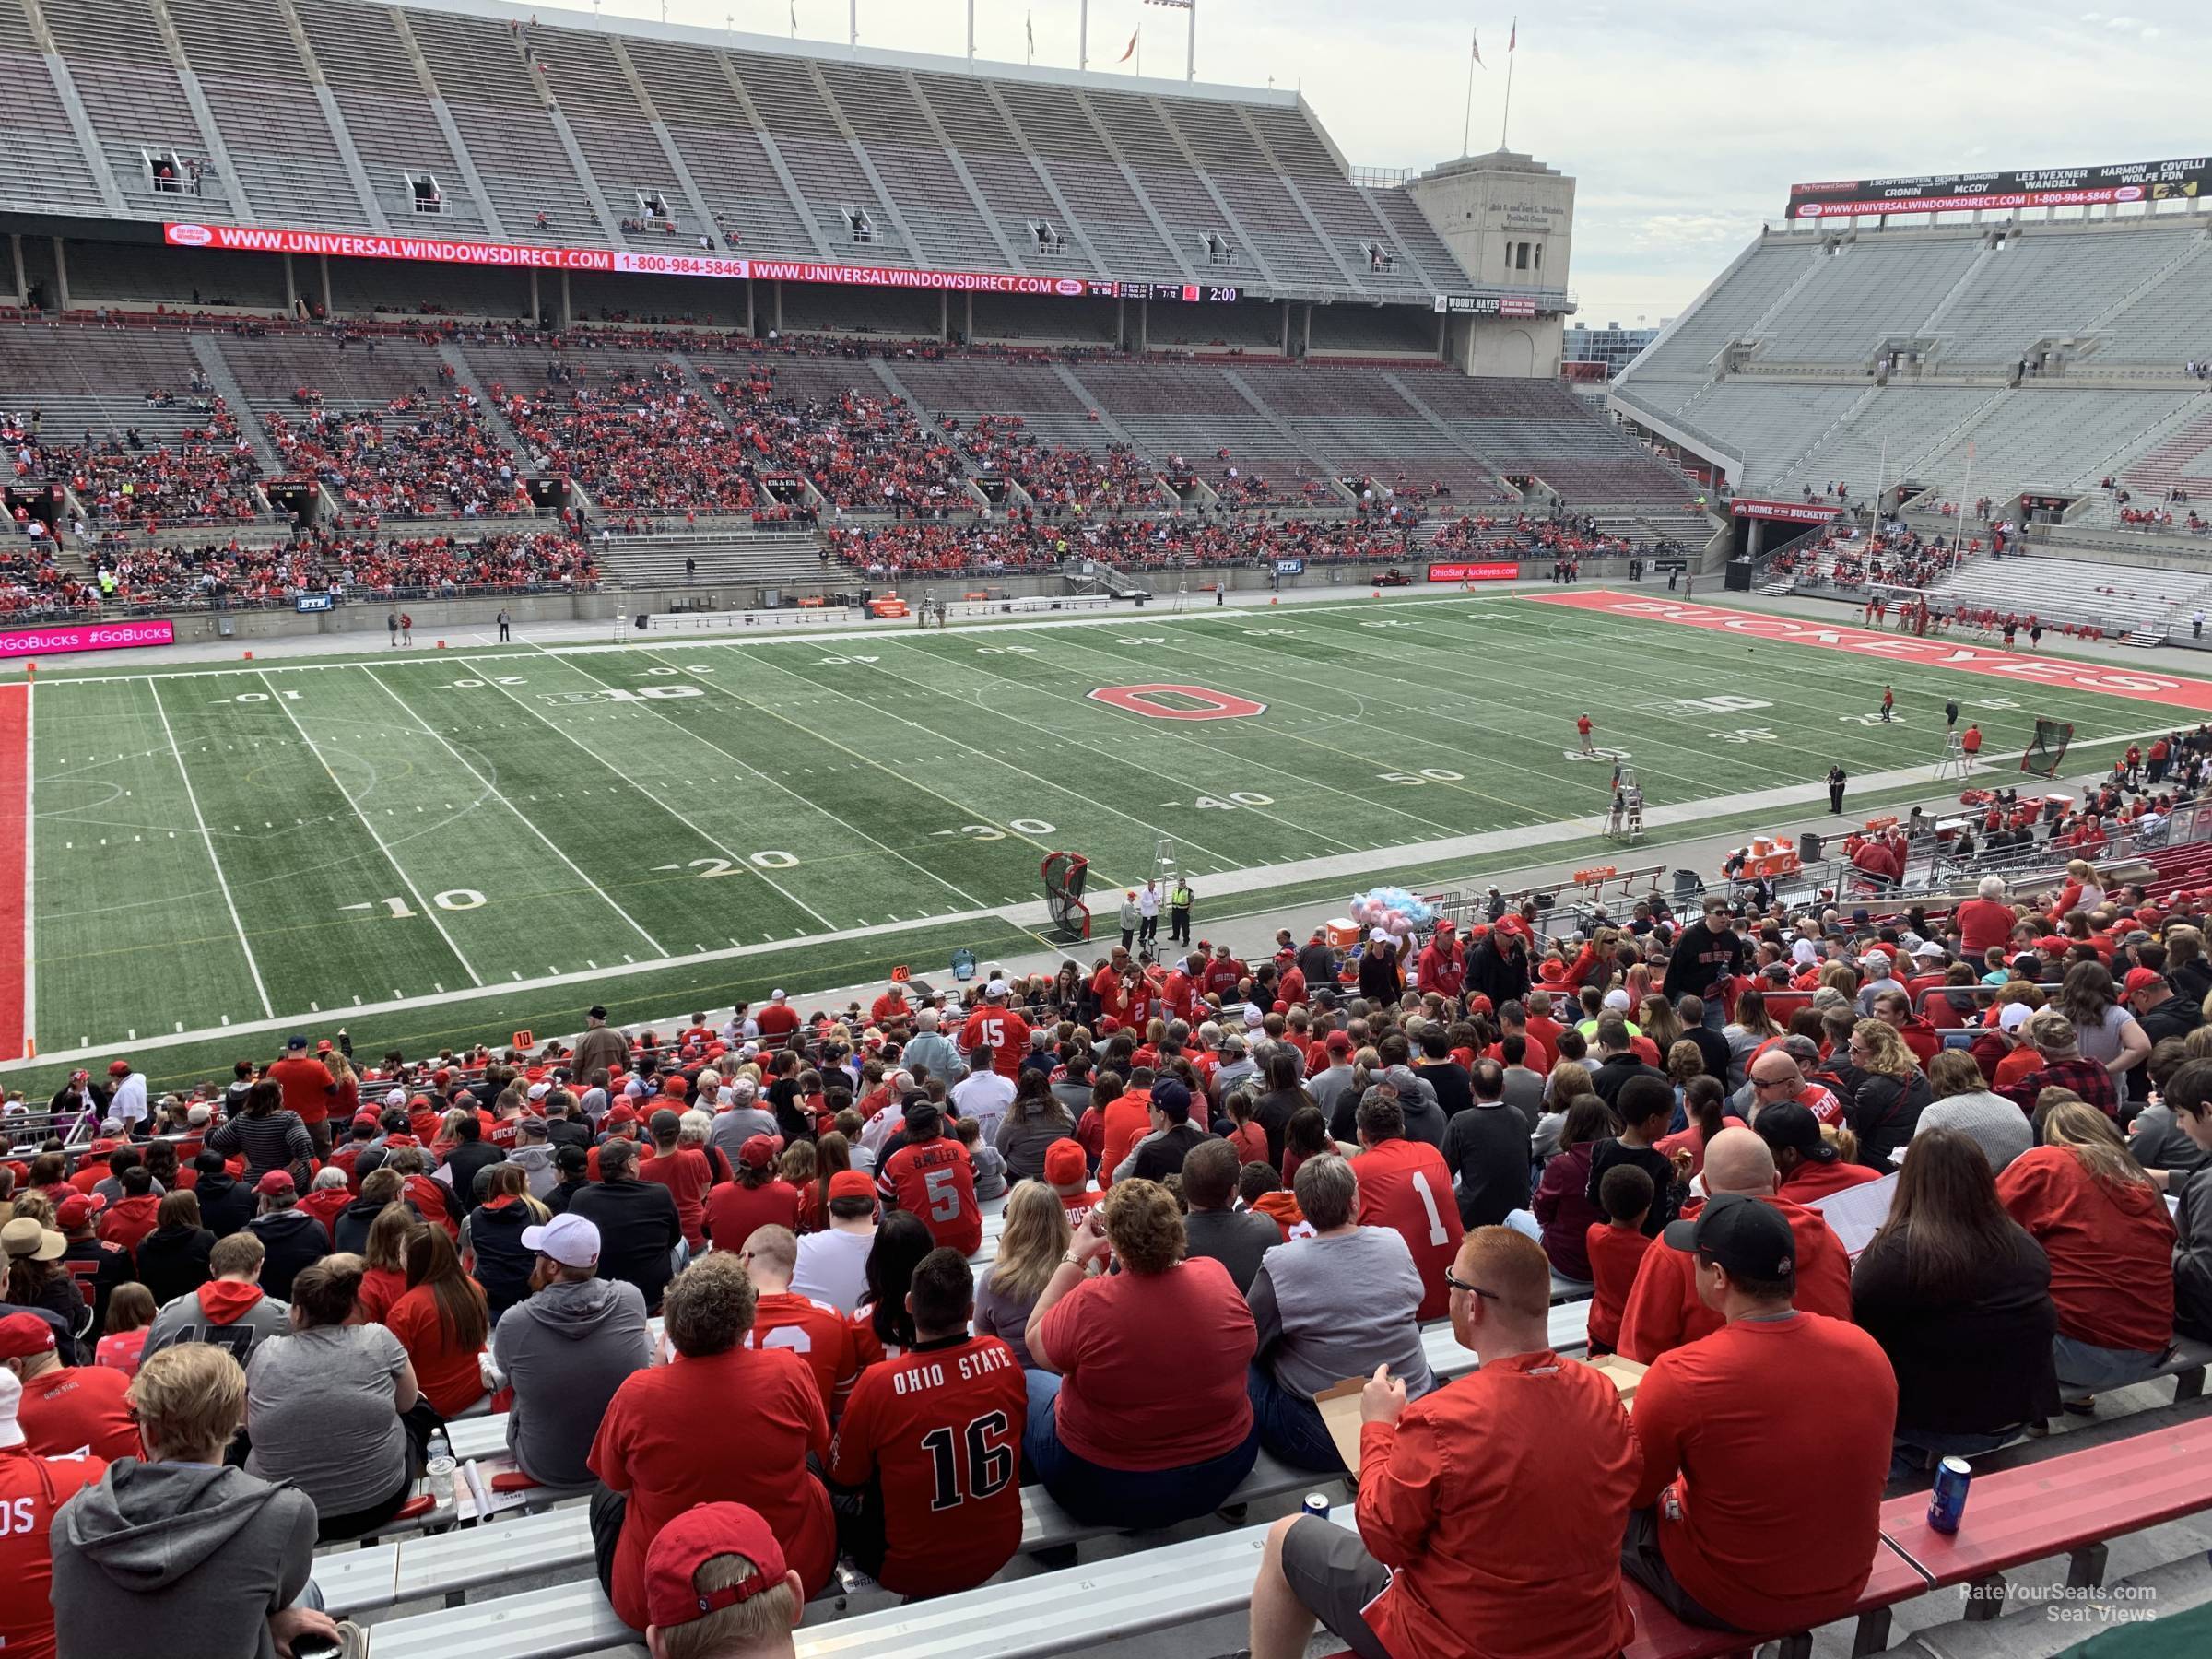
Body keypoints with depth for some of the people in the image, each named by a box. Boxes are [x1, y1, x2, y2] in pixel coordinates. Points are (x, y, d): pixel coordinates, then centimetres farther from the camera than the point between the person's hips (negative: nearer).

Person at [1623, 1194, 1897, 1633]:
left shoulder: (1679, 1377, -29)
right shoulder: (1867, 1349, -14)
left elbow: (1633, 1493, -11)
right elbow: (1863, 1475, 5)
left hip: (1731, 1603, -5)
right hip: (1844, 1588, 5)